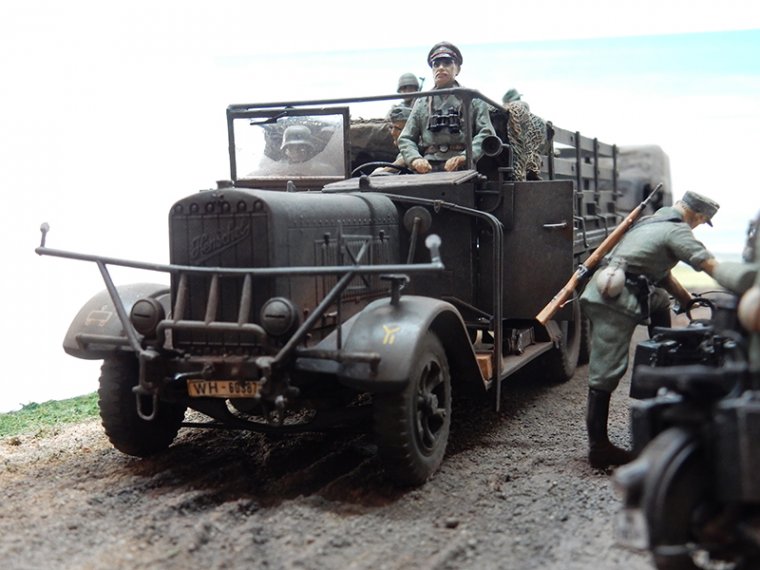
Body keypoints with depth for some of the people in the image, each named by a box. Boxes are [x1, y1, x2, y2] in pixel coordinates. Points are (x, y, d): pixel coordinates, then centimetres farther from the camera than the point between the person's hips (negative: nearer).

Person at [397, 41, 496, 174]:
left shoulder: (473, 99, 14)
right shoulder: (422, 103, 21)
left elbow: (486, 133, 3)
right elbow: (405, 139, 17)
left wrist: (465, 156, -14)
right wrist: (415, 159, -5)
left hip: (462, 168, -2)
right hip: (428, 169, 2)